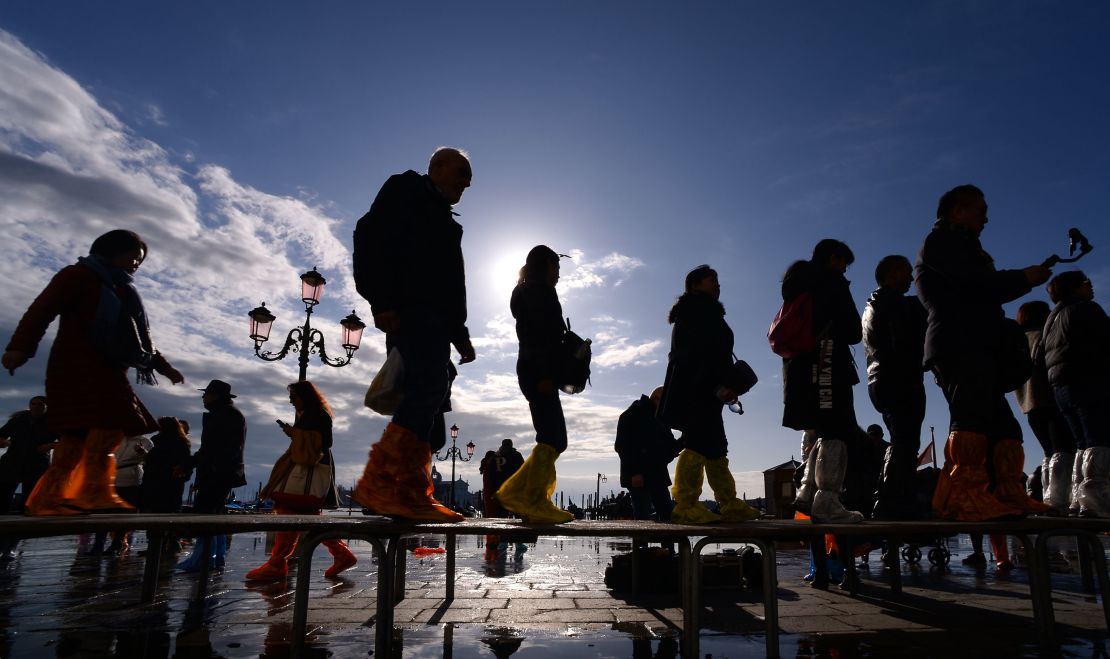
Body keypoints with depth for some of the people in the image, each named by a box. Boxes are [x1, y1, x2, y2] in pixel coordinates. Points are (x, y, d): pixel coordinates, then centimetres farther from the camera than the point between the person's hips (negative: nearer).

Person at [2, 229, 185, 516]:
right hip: (78, 365, -8)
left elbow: (139, 337, 29)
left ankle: (49, 496, -1)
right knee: (112, 419, -23)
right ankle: (95, 489, -25)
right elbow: (42, 309, -9)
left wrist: (163, 366, 23)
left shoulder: (122, 290, 28)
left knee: (82, 431, 0)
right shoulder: (79, 275, 4)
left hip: (106, 369, 8)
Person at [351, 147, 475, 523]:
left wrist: (460, 334, 22)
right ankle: (378, 484, -25)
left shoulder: (442, 220, 32)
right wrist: (383, 302, -19)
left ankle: (411, 494, -3)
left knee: (426, 394, -1)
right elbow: (370, 236, -8)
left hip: (433, 316, 9)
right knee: (429, 386, -24)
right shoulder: (407, 189, 8)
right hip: (409, 309, -9)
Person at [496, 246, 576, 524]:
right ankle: (537, 504, -14)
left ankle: (515, 492, 7)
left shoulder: (528, 292, 27)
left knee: (554, 438, 8)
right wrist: (544, 374, -23)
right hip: (539, 372, -10)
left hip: (534, 372, 10)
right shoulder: (539, 291, -2)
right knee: (552, 438, -13)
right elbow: (538, 334, -15)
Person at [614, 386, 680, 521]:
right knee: (643, 515, -10)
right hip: (638, 478, -7)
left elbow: (669, 448, 18)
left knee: (668, 515, 4)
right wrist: (634, 472, -20)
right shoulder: (632, 416, -5)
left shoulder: (660, 420, 18)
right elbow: (622, 446, -13)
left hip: (658, 476, 8)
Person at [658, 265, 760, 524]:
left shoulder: (690, 313, 29)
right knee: (699, 443, -14)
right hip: (698, 388, -11)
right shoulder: (701, 309, -1)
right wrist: (720, 385, -18)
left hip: (701, 390, 11)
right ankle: (685, 505, -15)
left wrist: (723, 386, 14)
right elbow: (705, 351, -15)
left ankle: (729, 505, 10)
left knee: (715, 446, 8)